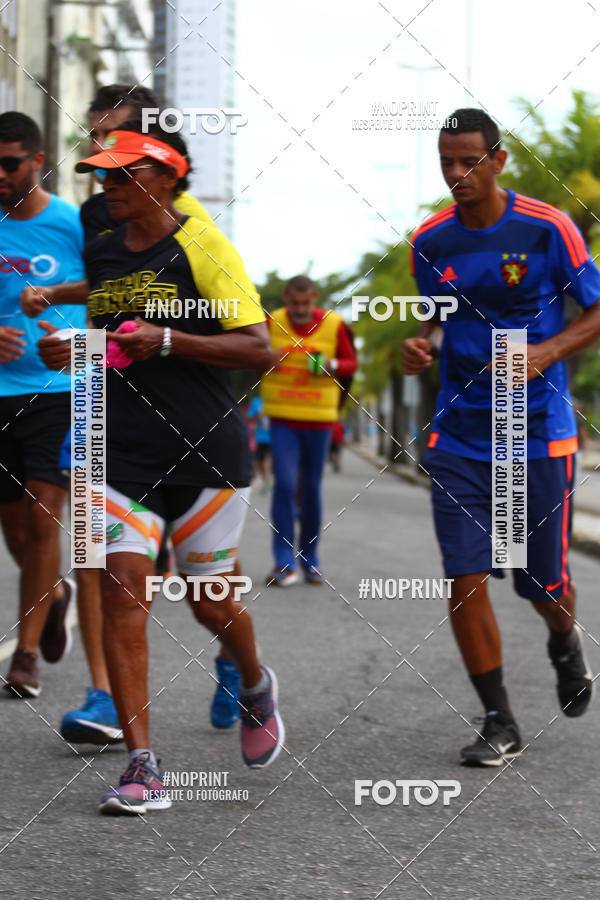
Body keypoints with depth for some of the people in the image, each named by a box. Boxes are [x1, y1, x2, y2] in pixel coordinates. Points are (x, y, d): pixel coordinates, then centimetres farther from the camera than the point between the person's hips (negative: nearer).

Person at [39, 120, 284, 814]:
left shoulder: (203, 248, -6)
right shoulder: (99, 254, 12)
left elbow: (258, 348, -11)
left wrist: (167, 341, -21)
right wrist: (67, 351, 2)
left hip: (207, 451, -4)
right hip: (123, 452, 4)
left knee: (210, 601, 6)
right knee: (121, 592, -10)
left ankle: (255, 686, 42)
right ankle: (142, 768, -9)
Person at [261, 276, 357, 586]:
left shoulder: (333, 324, -2)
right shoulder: (272, 323, -2)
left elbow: (351, 362, 8)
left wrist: (332, 366, -14)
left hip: (319, 420, 1)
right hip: (282, 418, -1)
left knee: (311, 488, 8)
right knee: (284, 482, -13)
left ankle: (310, 560, 21)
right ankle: (285, 562, -9)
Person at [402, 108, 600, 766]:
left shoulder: (547, 229, -7)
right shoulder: (429, 241, 4)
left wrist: (547, 351, -18)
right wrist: (423, 344, -3)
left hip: (539, 433, -2)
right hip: (459, 437, 3)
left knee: (541, 584, 5)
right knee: (465, 581, -6)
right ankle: (499, 724, 7)